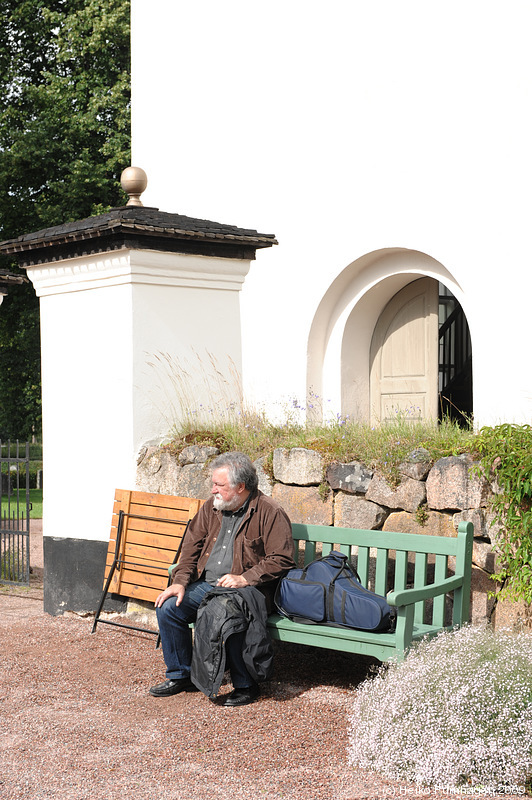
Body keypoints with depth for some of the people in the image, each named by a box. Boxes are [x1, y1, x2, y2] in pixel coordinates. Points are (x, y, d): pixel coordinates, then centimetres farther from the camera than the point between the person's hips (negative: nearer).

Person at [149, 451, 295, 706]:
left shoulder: (269, 513, -9)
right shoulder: (211, 507, 10)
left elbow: (281, 559, -13)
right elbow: (192, 546, 14)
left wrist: (244, 579, -22)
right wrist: (180, 582, -1)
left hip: (247, 590, -7)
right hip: (206, 585, 7)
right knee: (168, 607, -11)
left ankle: (245, 685, -12)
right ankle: (181, 675, 8)